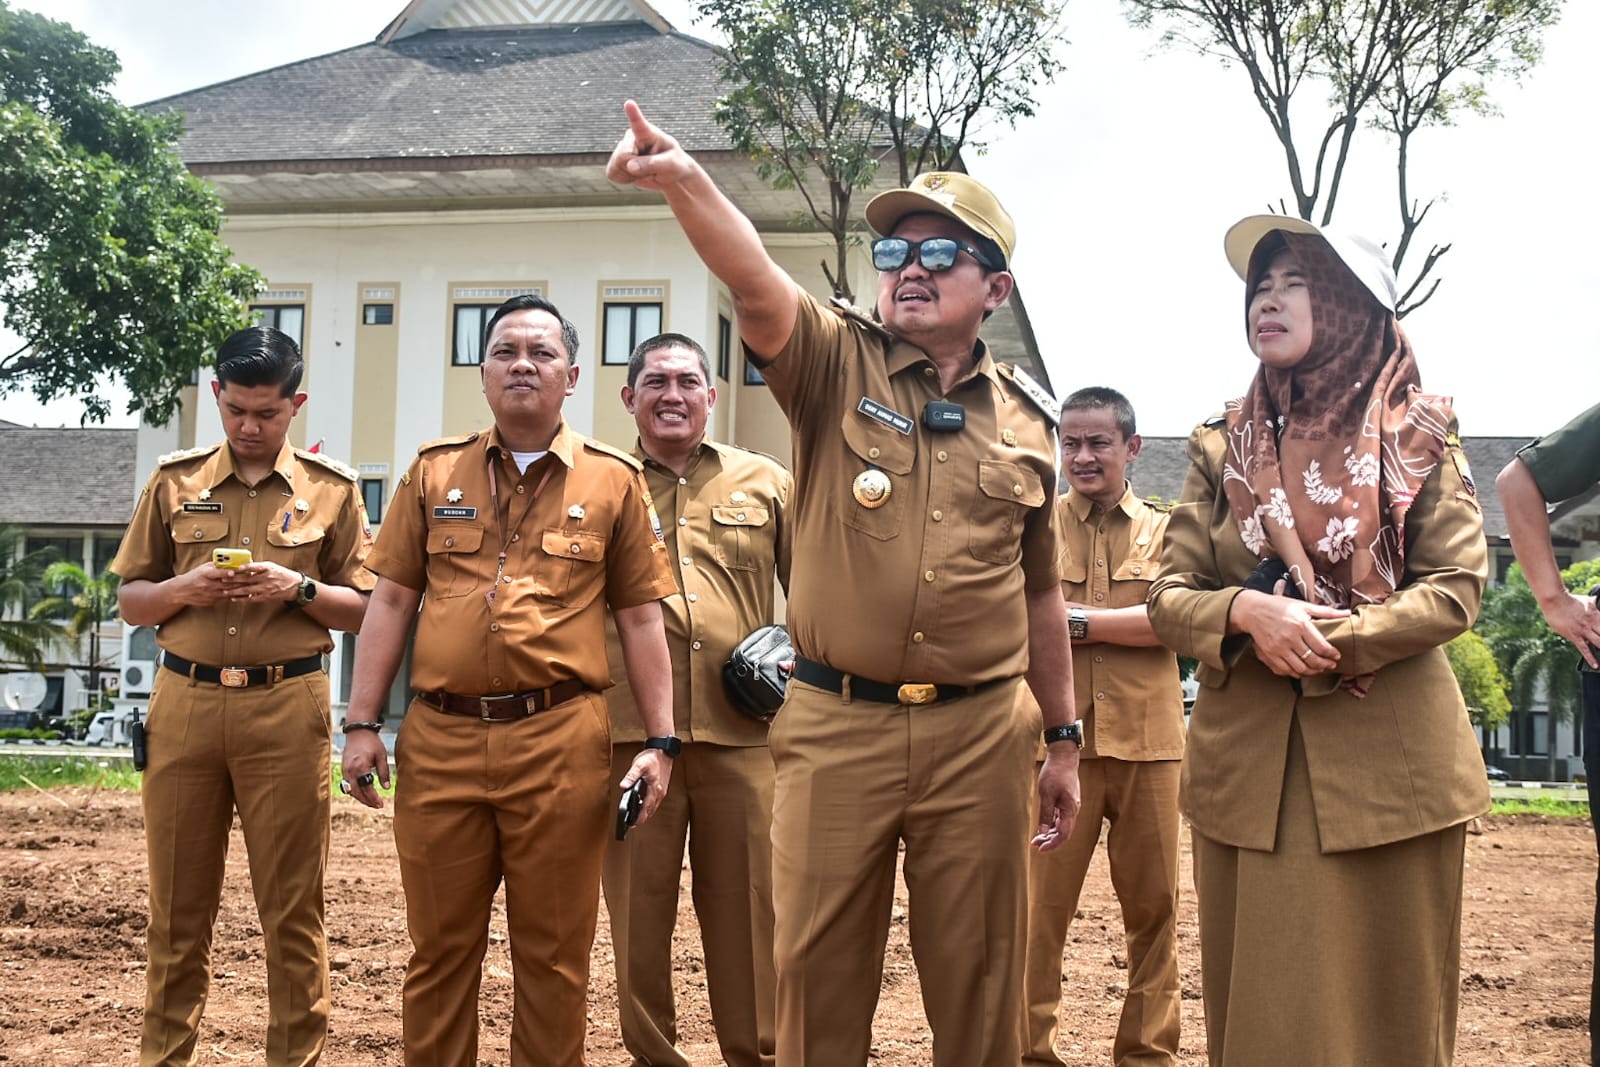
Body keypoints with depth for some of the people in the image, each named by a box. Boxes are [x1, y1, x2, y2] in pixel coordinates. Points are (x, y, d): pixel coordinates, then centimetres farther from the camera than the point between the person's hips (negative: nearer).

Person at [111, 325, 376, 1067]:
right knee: (177, 903, 6)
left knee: (292, 906, 1)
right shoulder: (174, 481, 10)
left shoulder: (331, 488, 6)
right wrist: (185, 589, -8)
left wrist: (299, 588, -11)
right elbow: (130, 603, 12)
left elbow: (364, 609, 7)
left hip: (287, 707, -2)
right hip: (184, 702, 2)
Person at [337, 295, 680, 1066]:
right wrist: (362, 724, 3)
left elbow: (640, 619, 6)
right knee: (440, 950, 11)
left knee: (553, 956, 7)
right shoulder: (433, 471, 11)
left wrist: (661, 741, 0)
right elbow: (391, 602, 9)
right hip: (440, 740, 2)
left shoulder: (614, 480, 6)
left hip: (561, 743, -1)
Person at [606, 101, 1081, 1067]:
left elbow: (1040, 592, 15)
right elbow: (756, 282, -20)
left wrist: (1064, 739, 16)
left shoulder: (1027, 420, 8)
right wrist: (685, 179, -39)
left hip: (981, 734, 2)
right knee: (820, 970, 7)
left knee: (978, 978, 11)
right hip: (837, 726, -1)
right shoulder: (837, 363, 1)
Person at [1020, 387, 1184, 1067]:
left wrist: (1077, 619, -10)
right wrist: (1131, 621, -13)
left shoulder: (1164, 528, 10)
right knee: (1041, 905, -2)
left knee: (1152, 904, 9)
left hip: (1148, 739, 2)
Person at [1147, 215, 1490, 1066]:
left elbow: (1456, 589, -5)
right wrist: (1246, 613, -17)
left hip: (1389, 765, -2)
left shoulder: (1418, 438, 2)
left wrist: (1326, 645, -16)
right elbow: (1168, 598, 4)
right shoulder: (1223, 447, 8)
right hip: (1248, 765, 2)